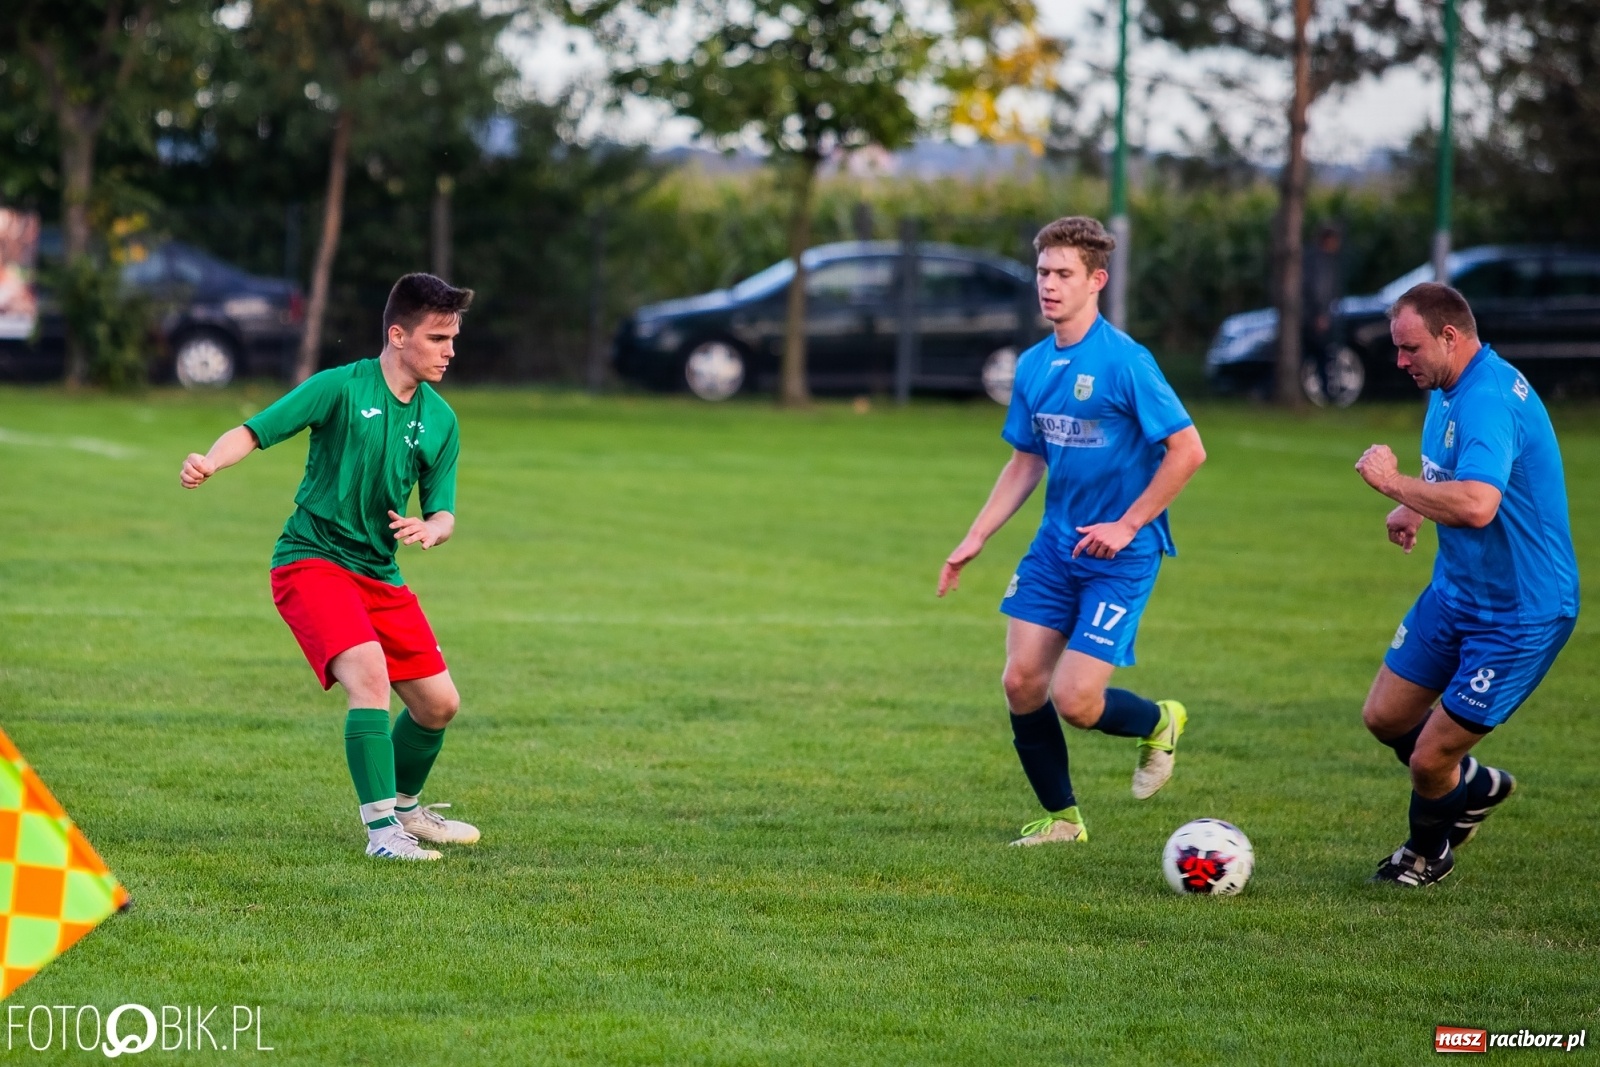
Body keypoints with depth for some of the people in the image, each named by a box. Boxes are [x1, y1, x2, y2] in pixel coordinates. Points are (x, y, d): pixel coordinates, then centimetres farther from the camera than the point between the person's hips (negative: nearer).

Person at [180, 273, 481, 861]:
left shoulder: (440, 421, 5)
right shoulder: (342, 387, -12)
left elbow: (444, 513, 7)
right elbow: (254, 431, -16)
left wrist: (430, 528, -17)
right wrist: (210, 462, -37)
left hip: (380, 575, 7)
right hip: (311, 562, -7)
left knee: (439, 702, 8)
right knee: (369, 674, -28)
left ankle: (404, 807, 35)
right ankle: (381, 829, -25)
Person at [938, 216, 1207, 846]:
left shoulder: (1125, 362, -16)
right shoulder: (1034, 365, 6)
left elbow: (1187, 451, -15)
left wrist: (1127, 525, -16)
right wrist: (975, 540, 10)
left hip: (1119, 556, -7)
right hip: (1055, 548, 7)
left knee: (1074, 703, -11)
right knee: (1021, 684, 0)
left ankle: (1158, 722, 23)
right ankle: (1060, 818, 19)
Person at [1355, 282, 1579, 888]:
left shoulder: (1488, 401, -28)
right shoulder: (1450, 391, 4)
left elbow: (1475, 505, -44)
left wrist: (1393, 482, -30)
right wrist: (1413, 506, 6)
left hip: (1520, 614, -10)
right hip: (1457, 590, 10)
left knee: (1429, 758, -3)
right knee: (1385, 718, 13)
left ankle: (1427, 854, 27)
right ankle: (1474, 787, 38)